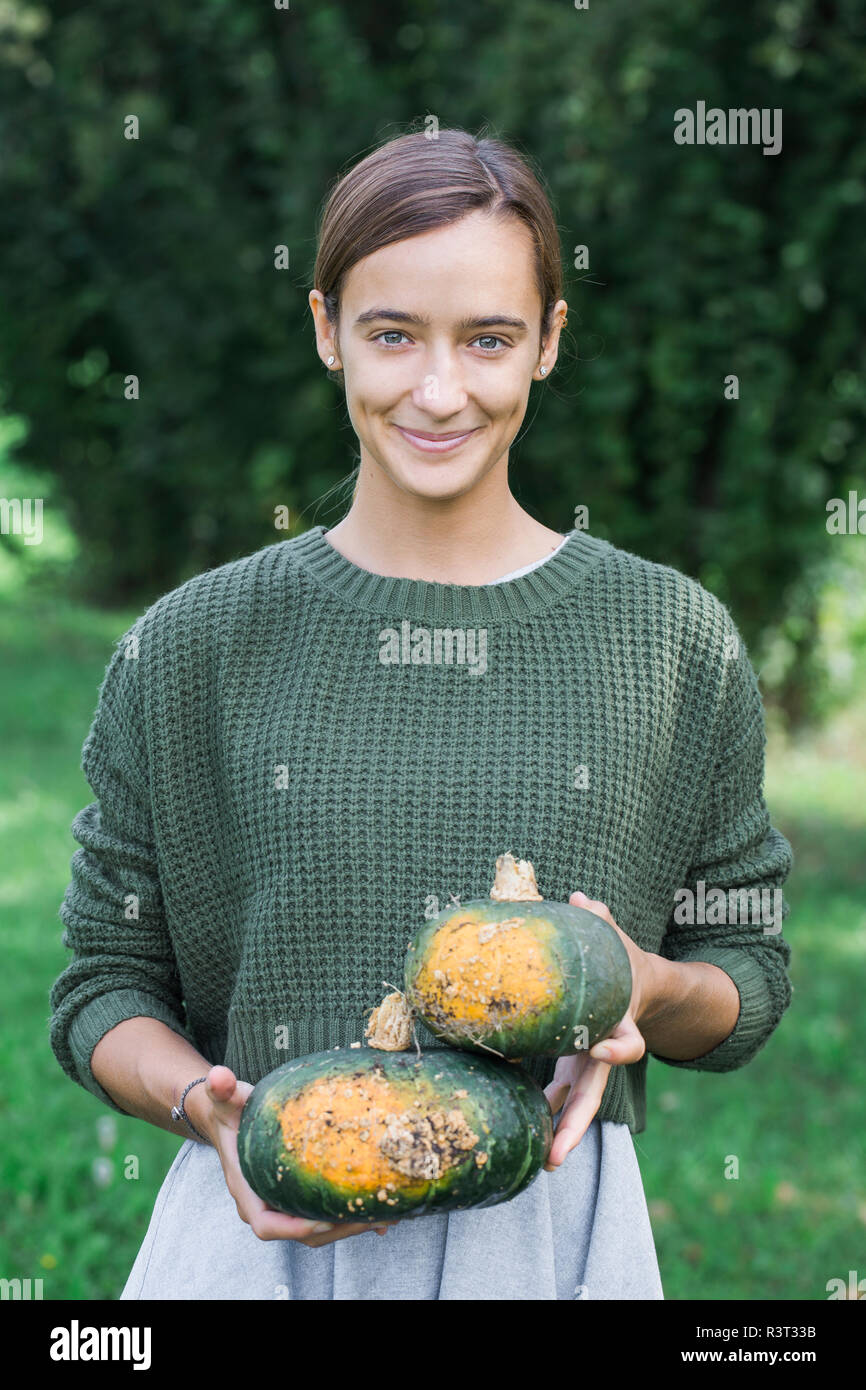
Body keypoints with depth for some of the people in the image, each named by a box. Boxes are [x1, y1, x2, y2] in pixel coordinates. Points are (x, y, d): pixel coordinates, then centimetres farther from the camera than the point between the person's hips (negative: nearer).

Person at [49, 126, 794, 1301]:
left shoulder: (673, 643, 1)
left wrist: (648, 987, -13)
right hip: (265, 1224, 0)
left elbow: (752, 974, 8)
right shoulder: (191, 648, 0)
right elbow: (106, 982, 4)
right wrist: (208, 1107, -14)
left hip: (552, 1228, 1)